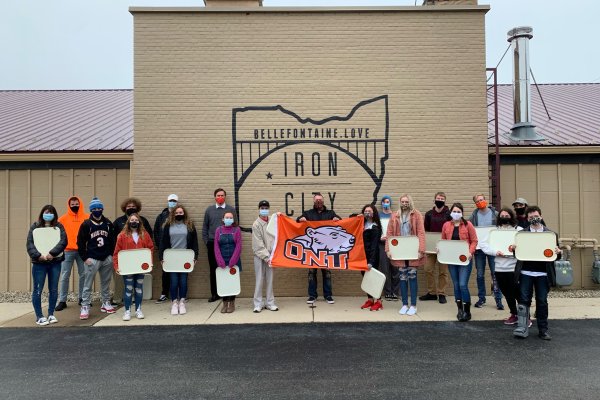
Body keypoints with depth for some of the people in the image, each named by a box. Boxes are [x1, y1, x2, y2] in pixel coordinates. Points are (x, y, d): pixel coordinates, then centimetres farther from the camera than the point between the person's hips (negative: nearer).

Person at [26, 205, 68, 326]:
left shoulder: (58, 226, 5)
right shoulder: (35, 226, 4)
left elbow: (63, 241, -8)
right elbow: (30, 243, -5)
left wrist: (52, 253, -20)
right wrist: (38, 255, -20)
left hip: (55, 262, 1)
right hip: (39, 263, -1)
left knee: (53, 290, 8)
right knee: (38, 290, 3)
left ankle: (51, 314, 21)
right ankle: (39, 316, 14)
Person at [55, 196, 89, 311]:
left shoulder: (87, 218, 4)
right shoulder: (63, 218, 4)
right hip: (67, 251, -1)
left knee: (83, 275, 8)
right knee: (64, 276, 2)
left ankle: (82, 298, 20)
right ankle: (62, 301, 9)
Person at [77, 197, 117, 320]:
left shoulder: (108, 224, 6)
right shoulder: (86, 224, -3)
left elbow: (112, 240, 13)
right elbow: (80, 242, -3)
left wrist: (111, 255, 6)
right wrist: (85, 258, -6)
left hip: (106, 259, 3)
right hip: (92, 259, -3)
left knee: (106, 283, 12)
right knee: (87, 284, -1)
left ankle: (106, 303, 25)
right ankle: (85, 307, 6)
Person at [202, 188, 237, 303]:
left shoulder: (231, 209, 4)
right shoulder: (209, 209, 9)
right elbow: (205, 226, 11)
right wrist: (206, 240, 4)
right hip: (212, 243, 2)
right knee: (213, 269, 5)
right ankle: (214, 293, 14)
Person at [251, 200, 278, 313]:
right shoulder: (256, 224, -7)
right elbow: (258, 244, -10)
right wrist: (266, 257, -13)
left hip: (270, 255, 4)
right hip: (260, 256, -4)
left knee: (270, 280, 9)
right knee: (260, 280, 0)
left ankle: (270, 302, 18)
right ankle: (258, 304, 11)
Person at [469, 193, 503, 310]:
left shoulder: (495, 214, 1)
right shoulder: (474, 215, 4)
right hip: (479, 248, 2)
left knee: (495, 274, 0)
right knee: (480, 275, 7)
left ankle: (498, 299, 7)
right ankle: (481, 298, 18)